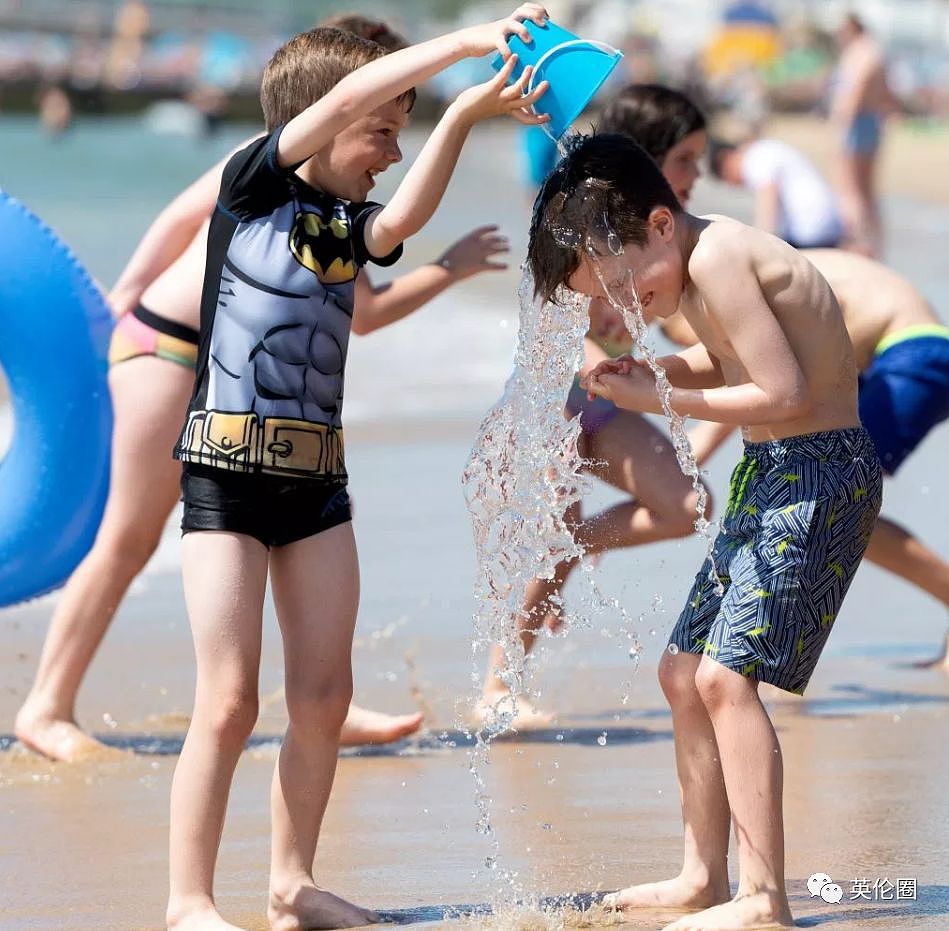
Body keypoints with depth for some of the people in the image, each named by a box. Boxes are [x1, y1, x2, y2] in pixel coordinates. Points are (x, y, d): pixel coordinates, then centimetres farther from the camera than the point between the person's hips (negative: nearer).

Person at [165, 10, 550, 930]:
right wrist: (473, 42, -18)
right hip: (227, 472, -6)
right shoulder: (252, 186, -3)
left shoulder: (352, 224, 12)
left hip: (317, 481, 6)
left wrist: (465, 114, -24)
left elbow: (403, 218, -12)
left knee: (324, 697, 5)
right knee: (229, 700, -7)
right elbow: (348, 96, -15)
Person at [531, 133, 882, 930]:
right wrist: (642, 371, -1)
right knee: (685, 672, 14)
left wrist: (660, 400, -16)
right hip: (770, 475, 11)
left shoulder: (716, 259, -21)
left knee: (727, 674, -17)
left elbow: (783, 392, -24)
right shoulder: (691, 265, 7)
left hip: (821, 474, -11)